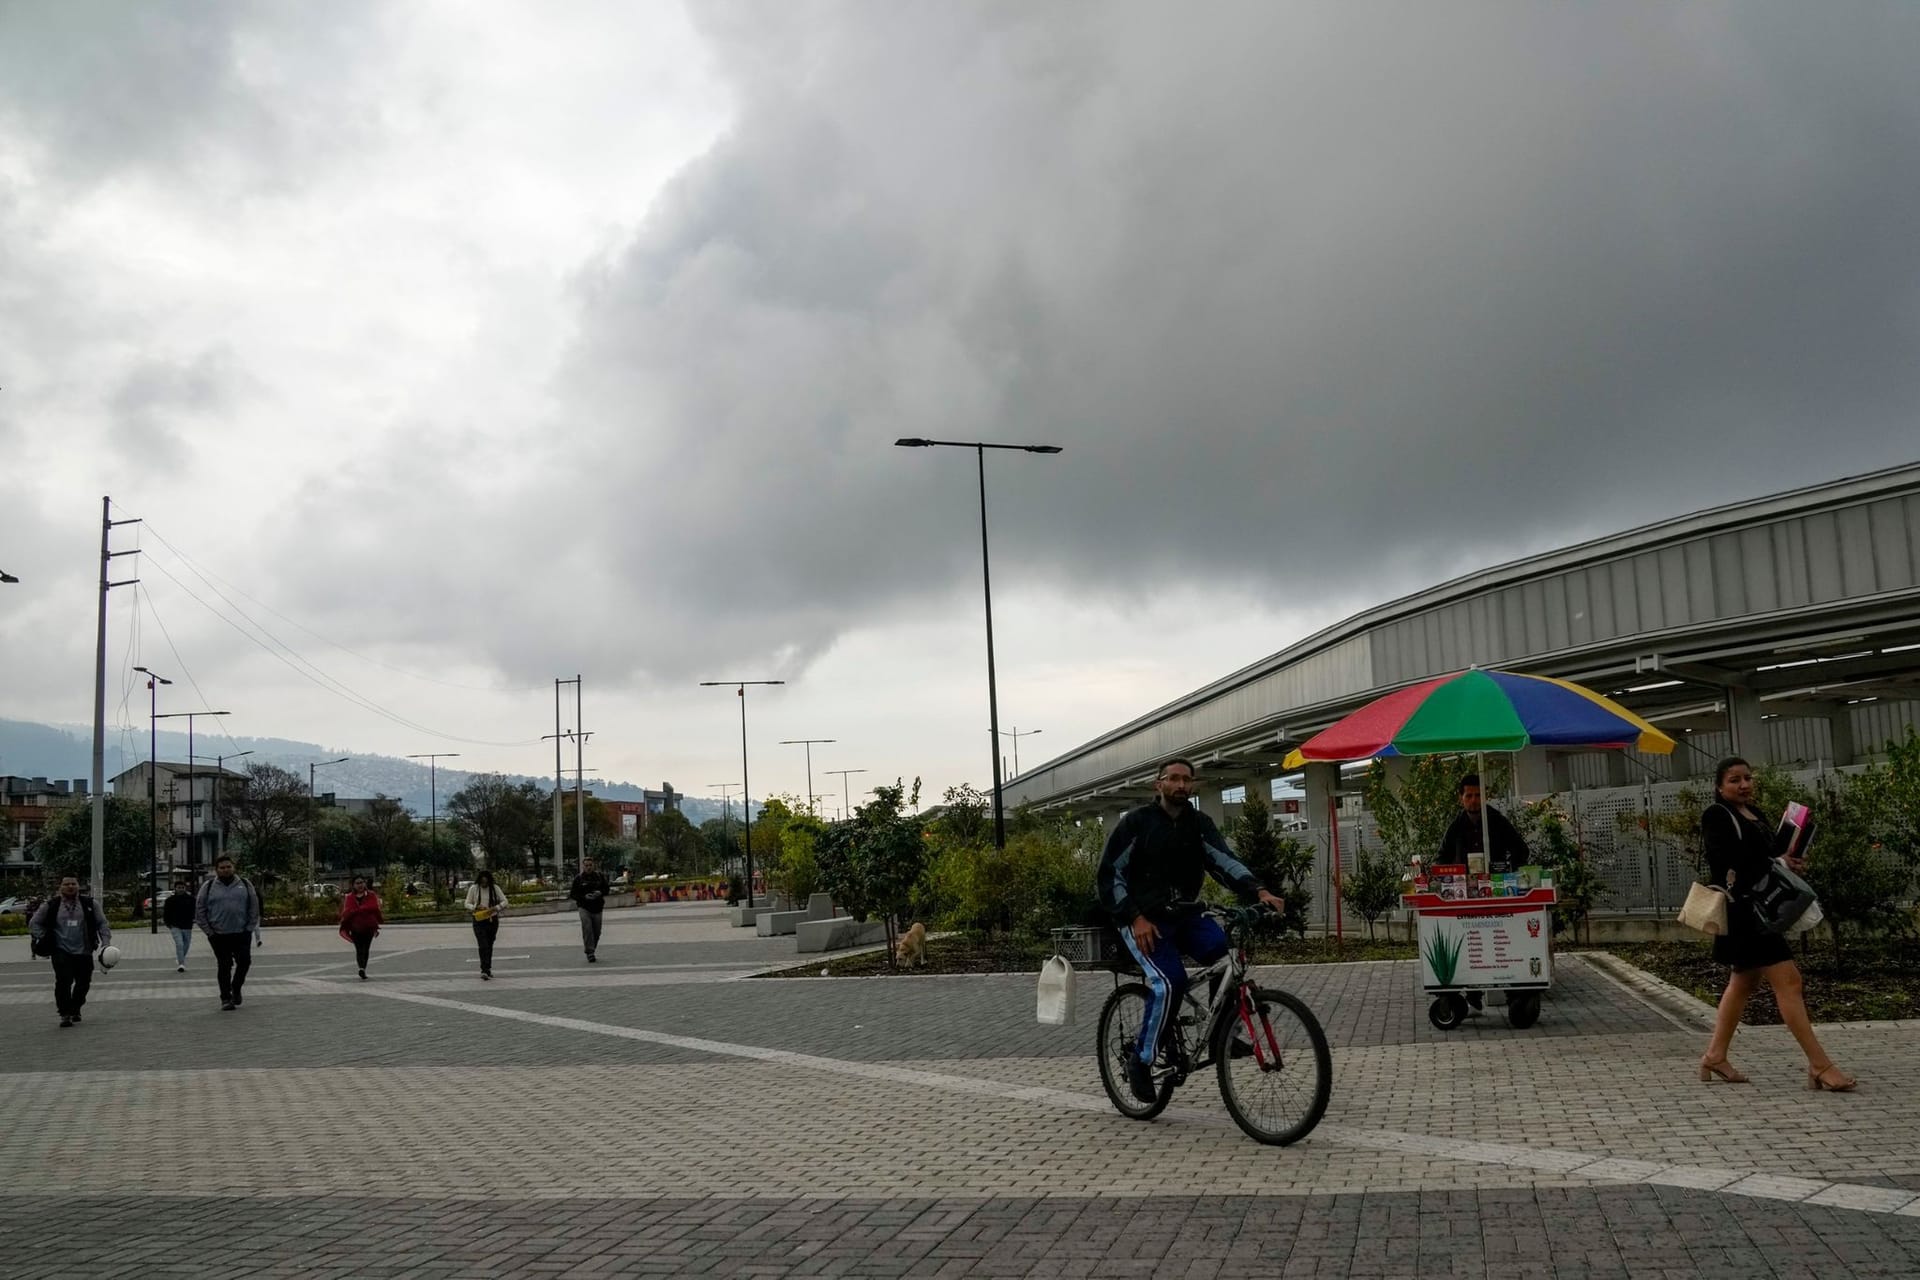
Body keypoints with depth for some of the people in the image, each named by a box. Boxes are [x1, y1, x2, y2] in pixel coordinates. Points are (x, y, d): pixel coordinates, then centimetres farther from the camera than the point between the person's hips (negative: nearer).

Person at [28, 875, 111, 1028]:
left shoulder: (90, 904, 5)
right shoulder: (51, 905, 2)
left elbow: (102, 923, 9)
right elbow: (34, 923, 12)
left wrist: (105, 943, -3)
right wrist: (43, 940, 0)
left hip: (84, 952, 2)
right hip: (61, 951, -2)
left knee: (83, 983, 6)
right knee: (63, 982, -15)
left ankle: (75, 1009, 30)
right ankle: (65, 1015, -6)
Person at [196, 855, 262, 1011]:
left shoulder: (245, 884, 7)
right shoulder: (208, 887, 4)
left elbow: (254, 908, 8)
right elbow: (200, 911, 4)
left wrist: (250, 927, -1)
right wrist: (209, 932, -3)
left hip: (242, 933, 1)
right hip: (219, 935, -1)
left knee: (244, 962, -4)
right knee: (225, 967, -1)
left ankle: (236, 988, 21)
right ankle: (226, 998, 6)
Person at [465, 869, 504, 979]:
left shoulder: (494, 889, -1)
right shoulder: (473, 888, -3)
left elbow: (504, 901, 1)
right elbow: (467, 904, 1)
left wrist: (496, 908, -18)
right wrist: (476, 907, -19)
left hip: (492, 920, 2)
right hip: (479, 920, -2)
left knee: (489, 945, 11)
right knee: (483, 946, -14)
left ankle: (487, 969, 23)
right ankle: (485, 970, -20)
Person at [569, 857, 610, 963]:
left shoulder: (599, 876, 5)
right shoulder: (578, 878, -1)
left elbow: (606, 889, 13)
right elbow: (573, 894, 0)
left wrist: (600, 893, -10)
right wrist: (584, 897, -17)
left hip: (597, 908, 3)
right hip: (584, 908, -3)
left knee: (596, 932, 8)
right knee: (587, 929, -19)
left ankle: (592, 950, 27)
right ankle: (590, 952, -18)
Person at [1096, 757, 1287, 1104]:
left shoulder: (1200, 824, 6)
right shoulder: (1136, 823, -4)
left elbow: (1223, 860, -10)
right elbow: (1109, 875, -5)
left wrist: (1258, 891, -28)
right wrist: (1135, 918, -17)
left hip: (1185, 917, 4)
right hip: (1143, 921, -4)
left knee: (1228, 952, -25)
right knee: (1170, 982, -28)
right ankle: (1141, 1061, -11)